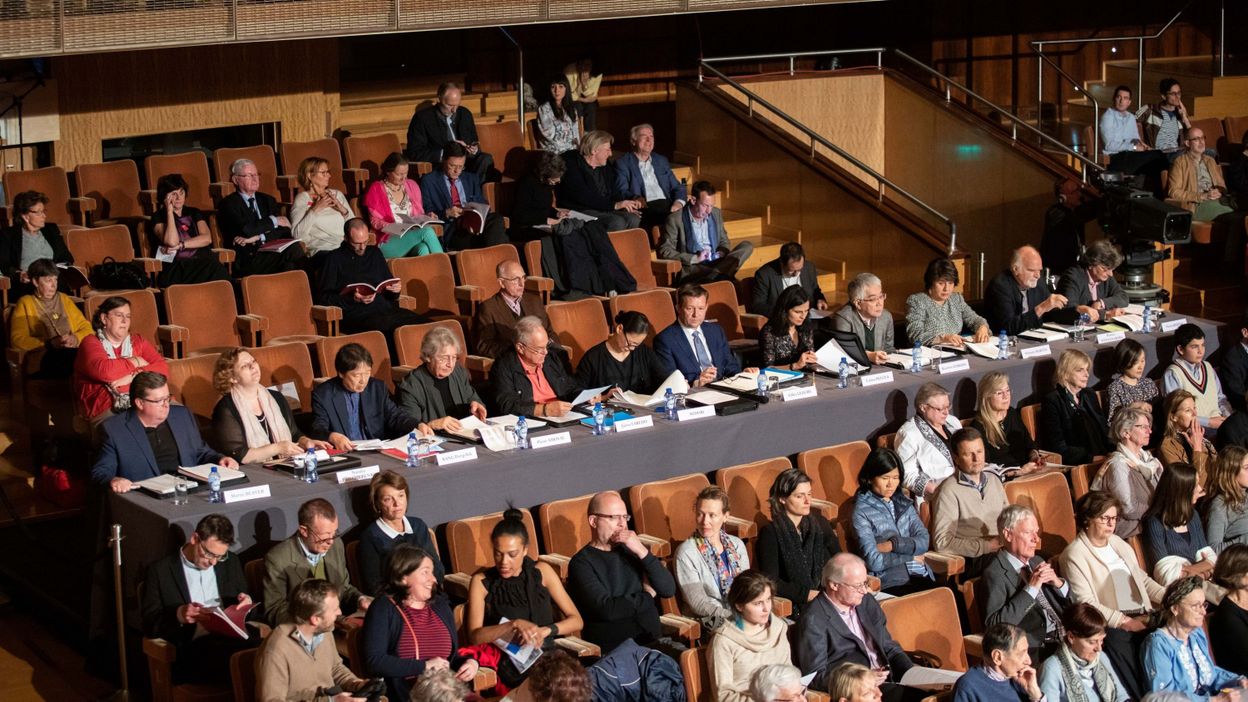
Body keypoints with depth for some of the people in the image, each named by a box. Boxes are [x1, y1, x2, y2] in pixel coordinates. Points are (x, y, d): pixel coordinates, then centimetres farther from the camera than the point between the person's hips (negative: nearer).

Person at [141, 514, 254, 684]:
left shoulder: (231, 564, 20)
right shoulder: (159, 571, 7)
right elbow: (149, 626, 4)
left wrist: (247, 604, 4)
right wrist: (178, 616, -17)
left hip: (233, 639, 4)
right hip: (192, 648, -4)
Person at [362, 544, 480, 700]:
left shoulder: (440, 605, 17)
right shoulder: (383, 609, -3)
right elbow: (374, 661, -14)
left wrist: (470, 661, 2)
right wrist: (424, 666, -12)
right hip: (405, 696, -6)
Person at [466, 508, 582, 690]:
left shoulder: (541, 571, 10)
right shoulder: (482, 581, 4)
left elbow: (576, 621, 8)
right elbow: (474, 636, -6)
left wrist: (545, 630, -10)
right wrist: (514, 625, -18)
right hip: (509, 662, -3)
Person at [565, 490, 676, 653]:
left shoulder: (629, 550, 14)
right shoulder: (582, 563, -2)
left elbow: (669, 590, 6)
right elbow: (606, 609, -15)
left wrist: (643, 552, -6)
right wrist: (647, 596, 0)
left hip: (651, 640, 6)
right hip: (612, 650, -6)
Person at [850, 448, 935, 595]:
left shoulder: (904, 502, 16)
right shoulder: (861, 511, -3)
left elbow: (924, 541, 6)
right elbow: (874, 562, -11)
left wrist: (893, 545, -9)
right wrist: (910, 558, 0)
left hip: (921, 576, 6)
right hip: (891, 582, -6)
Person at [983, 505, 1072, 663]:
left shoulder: (1037, 561, 16)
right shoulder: (995, 572, -6)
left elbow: (1071, 603, 22)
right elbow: (994, 624, -19)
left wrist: (1058, 583, 0)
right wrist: (1031, 588, -18)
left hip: (1064, 637, 7)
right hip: (1034, 649, -7)